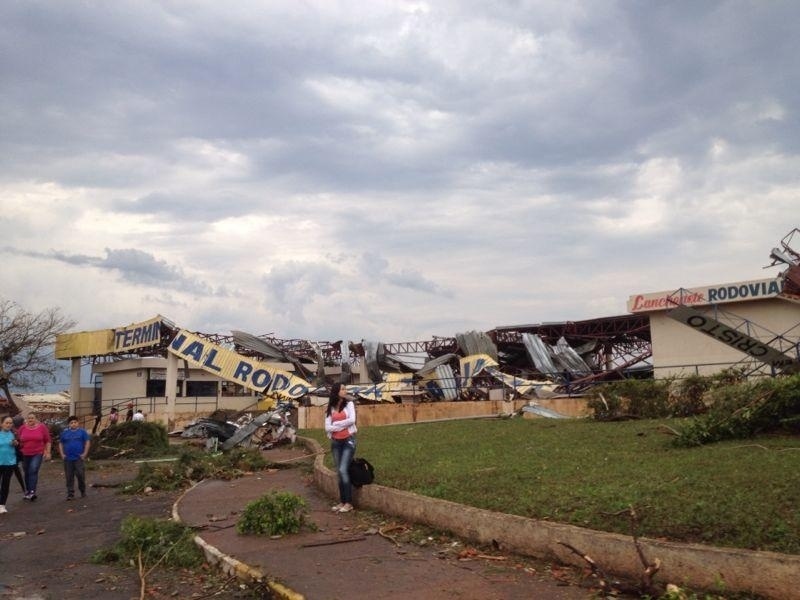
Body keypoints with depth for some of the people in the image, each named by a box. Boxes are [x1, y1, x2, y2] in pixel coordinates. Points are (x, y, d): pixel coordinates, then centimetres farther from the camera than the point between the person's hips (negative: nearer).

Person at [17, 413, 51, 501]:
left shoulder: (42, 427, -4)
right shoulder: (22, 428, 1)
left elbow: (47, 440, 1)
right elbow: (20, 441, 11)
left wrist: (48, 452, -3)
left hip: (38, 454, -3)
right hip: (25, 455, 3)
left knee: (33, 470, -19)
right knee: (27, 473, 12)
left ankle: (32, 492, -23)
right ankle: (28, 491, 27)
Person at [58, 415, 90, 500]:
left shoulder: (82, 431, 3)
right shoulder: (64, 432, 10)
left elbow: (87, 442, 1)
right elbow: (60, 443, 16)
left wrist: (85, 453, -6)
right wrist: (62, 454, 5)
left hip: (78, 458, -2)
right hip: (68, 458, 3)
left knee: (80, 474, -5)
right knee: (69, 477, 3)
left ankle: (83, 491, 12)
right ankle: (70, 493, 10)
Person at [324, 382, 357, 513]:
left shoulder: (349, 404, 1)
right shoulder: (330, 408, 6)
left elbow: (352, 420, -13)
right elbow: (327, 427, -2)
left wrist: (336, 424, -7)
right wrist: (343, 425, -11)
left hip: (348, 440, -4)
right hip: (335, 442, 4)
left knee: (343, 470, -13)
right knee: (339, 472, 6)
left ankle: (349, 502, -8)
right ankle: (342, 502, 14)